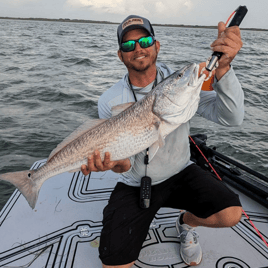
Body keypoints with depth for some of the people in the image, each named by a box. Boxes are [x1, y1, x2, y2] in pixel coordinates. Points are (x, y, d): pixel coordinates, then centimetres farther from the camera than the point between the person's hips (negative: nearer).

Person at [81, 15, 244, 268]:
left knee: (230, 214, -21)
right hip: (136, 184, -1)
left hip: (180, 173, 2)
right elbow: (122, 160, -14)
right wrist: (118, 164, -39)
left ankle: (186, 222, 15)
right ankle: (135, 226, 25)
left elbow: (230, 118, -23)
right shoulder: (110, 101, -11)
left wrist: (222, 67, -38)